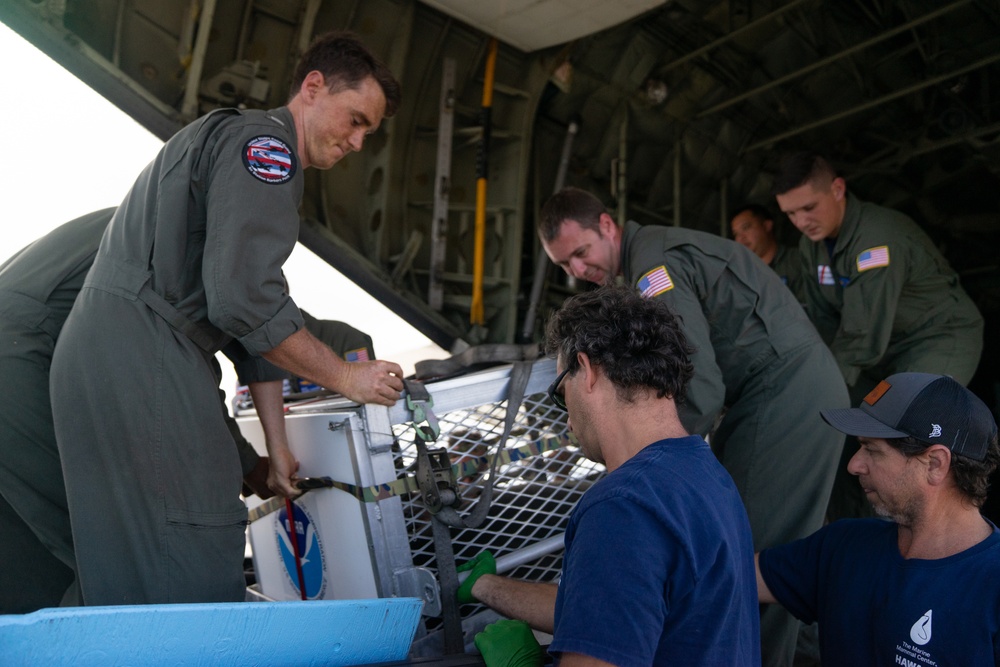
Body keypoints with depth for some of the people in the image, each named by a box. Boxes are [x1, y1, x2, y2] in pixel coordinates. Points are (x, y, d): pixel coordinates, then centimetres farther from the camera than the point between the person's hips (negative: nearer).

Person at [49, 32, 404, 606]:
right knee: (199, 567, -9)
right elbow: (244, 300, -20)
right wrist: (346, 377, -8)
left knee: (130, 568, 12)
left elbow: (257, 321, 24)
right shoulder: (265, 143, -7)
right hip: (141, 357, -11)